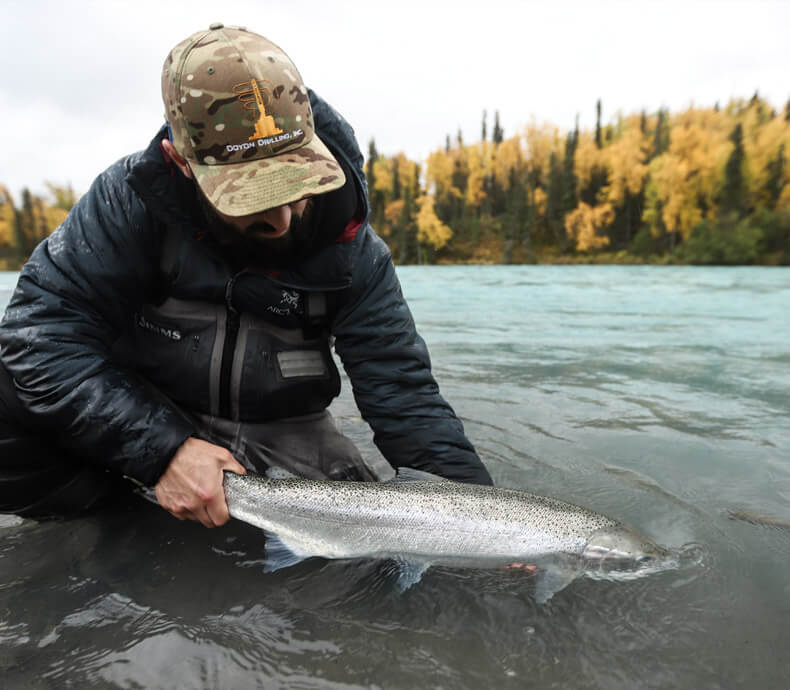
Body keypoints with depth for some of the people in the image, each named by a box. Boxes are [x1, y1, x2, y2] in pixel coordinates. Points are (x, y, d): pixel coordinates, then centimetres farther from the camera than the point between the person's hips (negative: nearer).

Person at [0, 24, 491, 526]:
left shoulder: (352, 249, -15)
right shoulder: (131, 198, -18)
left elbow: (403, 390, -14)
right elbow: (44, 328, -21)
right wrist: (162, 448, -31)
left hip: (285, 438, 2)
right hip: (140, 424, -1)